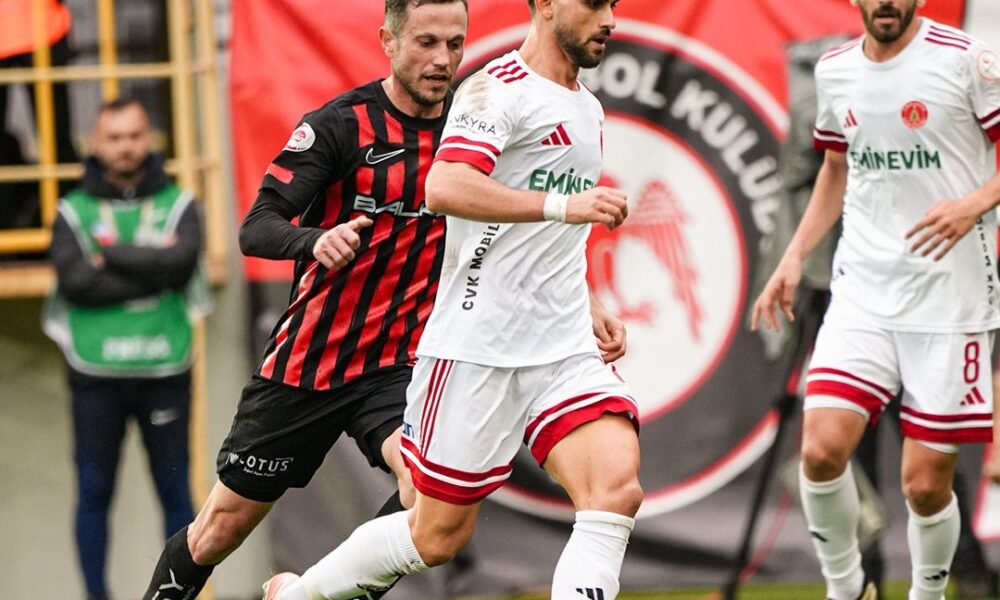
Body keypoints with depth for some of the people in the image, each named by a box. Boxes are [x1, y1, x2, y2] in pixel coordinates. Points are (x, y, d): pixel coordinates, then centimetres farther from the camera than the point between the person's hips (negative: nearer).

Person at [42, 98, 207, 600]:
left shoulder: (178, 205, 6)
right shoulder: (73, 212, 4)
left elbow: (181, 261, -14)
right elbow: (75, 280, -13)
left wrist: (111, 253, -11)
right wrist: (150, 269, -14)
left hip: (164, 372, 0)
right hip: (95, 375, 0)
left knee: (174, 490, 5)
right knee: (94, 493, 4)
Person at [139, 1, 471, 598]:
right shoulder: (340, 124, -12)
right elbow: (256, 229, -20)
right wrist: (315, 239, -41)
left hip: (398, 364, 2)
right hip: (307, 363, -2)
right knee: (223, 527, 8)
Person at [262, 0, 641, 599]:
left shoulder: (588, 109, 19)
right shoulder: (500, 89, -8)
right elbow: (444, 189, -26)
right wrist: (562, 204, -30)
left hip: (565, 349, 7)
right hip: (477, 344, -7)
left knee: (618, 487, -18)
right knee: (439, 534, 3)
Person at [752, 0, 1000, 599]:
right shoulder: (835, 70, 9)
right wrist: (794, 257, 15)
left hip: (951, 297, -4)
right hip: (863, 292, 4)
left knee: (927, 483, -2)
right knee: (822, 449, -13)